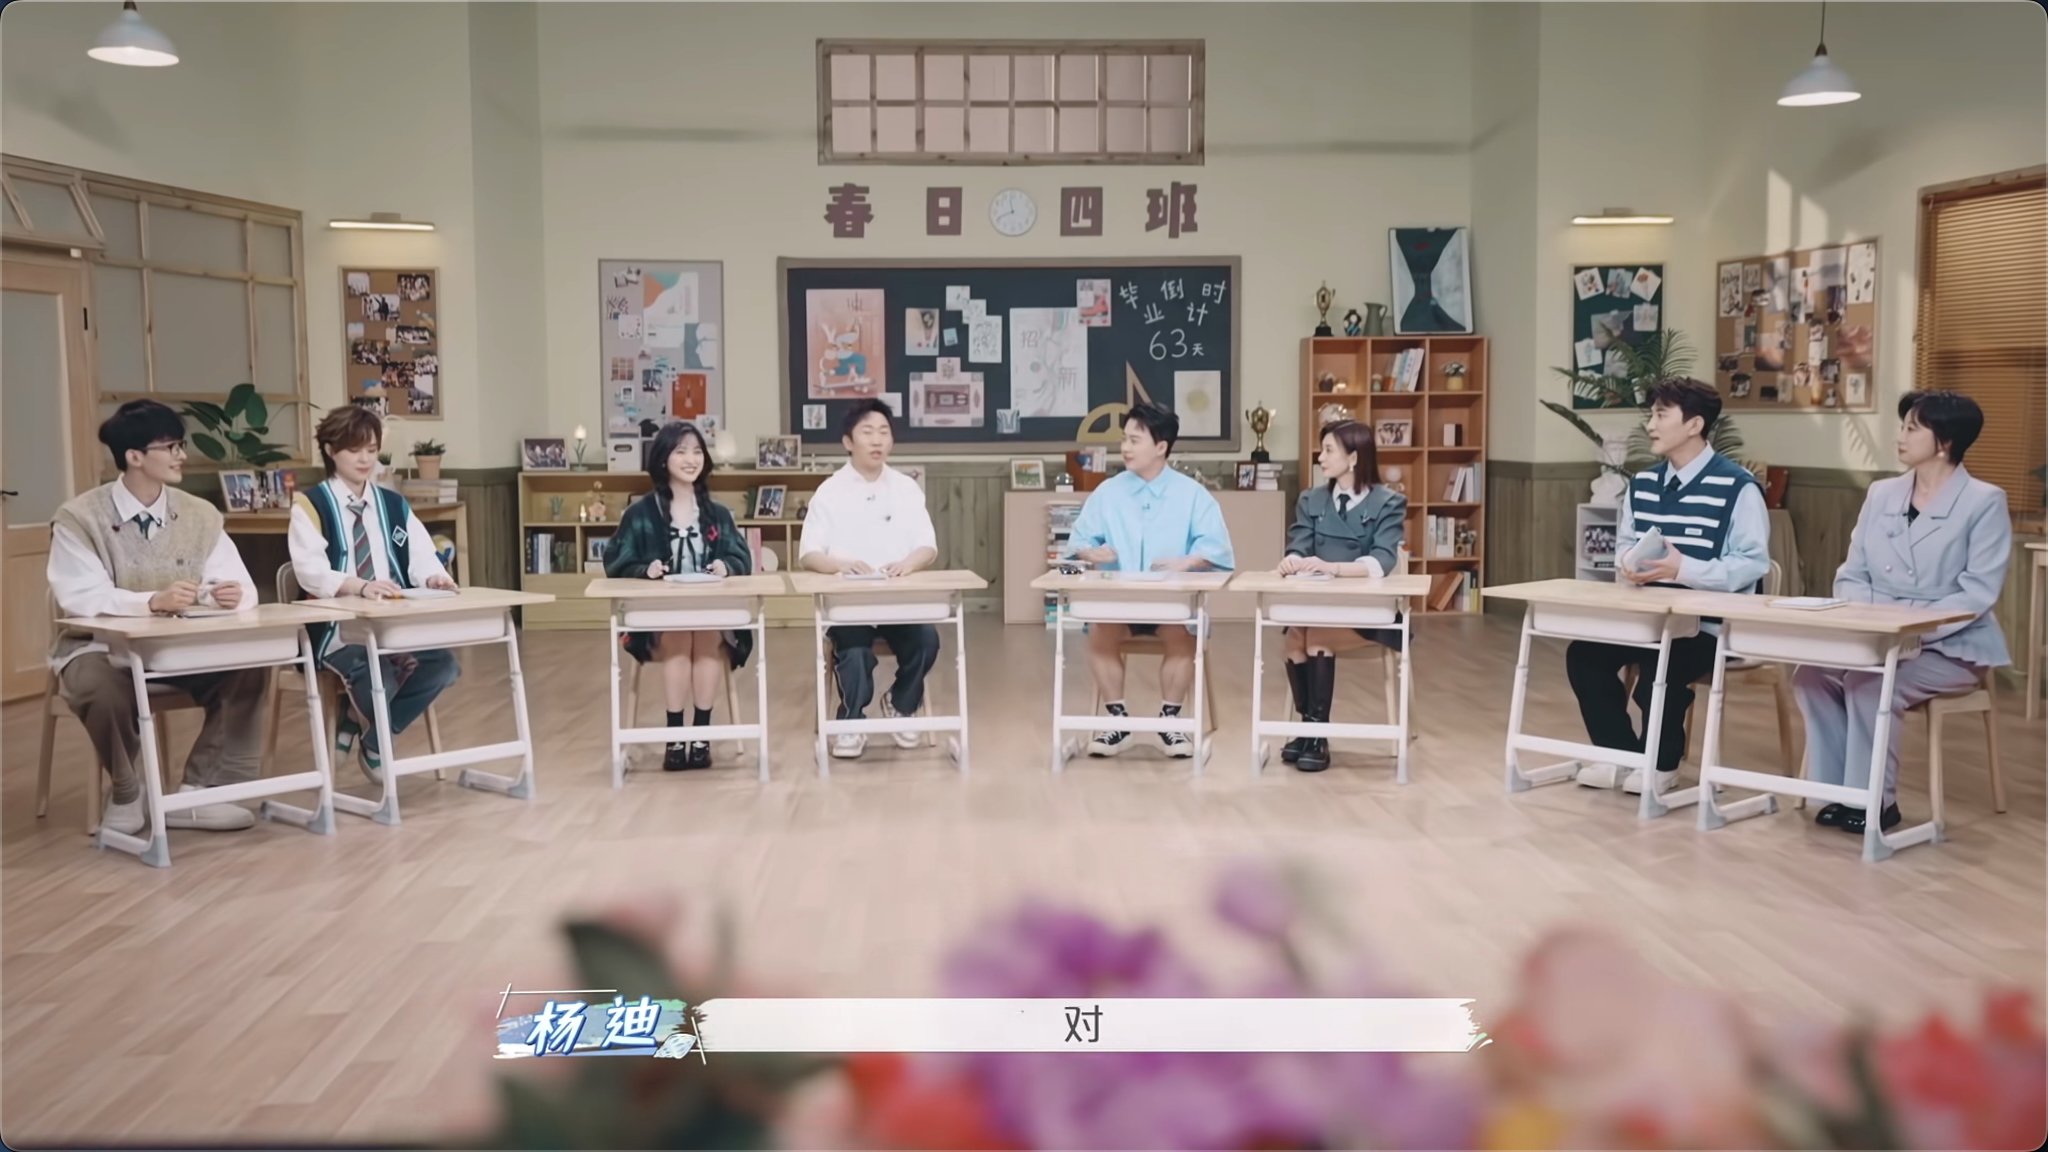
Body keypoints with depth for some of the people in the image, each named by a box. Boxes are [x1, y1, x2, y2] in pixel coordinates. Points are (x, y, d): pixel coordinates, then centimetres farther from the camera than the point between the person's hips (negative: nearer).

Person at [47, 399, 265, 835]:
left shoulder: (201, 515, 0)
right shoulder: (79, 518, -11)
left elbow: (242, 588, -4)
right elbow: (80, 598, -22)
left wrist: (232, 595, -30)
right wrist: (153, 601, -37)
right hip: (101, 646, -4)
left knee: (251, 665, -23)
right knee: (102, 688, -38)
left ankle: (196, 793, -13)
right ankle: (125, 794, -6)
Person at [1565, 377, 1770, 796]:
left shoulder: (1738, 487, -14)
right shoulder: (1642, 483, 10)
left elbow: (1754, 563, -17)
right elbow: (1625, 542, 18)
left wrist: (1684, 569, -29)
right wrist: (1627, 566, -7)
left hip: (1710, 623, -7)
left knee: (1659, 670, -29)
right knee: (1583, 654, -10)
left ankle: (1661, 762, 2)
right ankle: (1621, 753, 9)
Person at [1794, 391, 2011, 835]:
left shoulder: (1984, 502, -7)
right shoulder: (1881, 494, 10)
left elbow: (1977, 594, -15)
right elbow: (1851, 574, 8)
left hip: (1951, 647, -5)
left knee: (1870, 685, -30)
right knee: (1810, 674, -20)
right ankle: (1839, 790, -7)